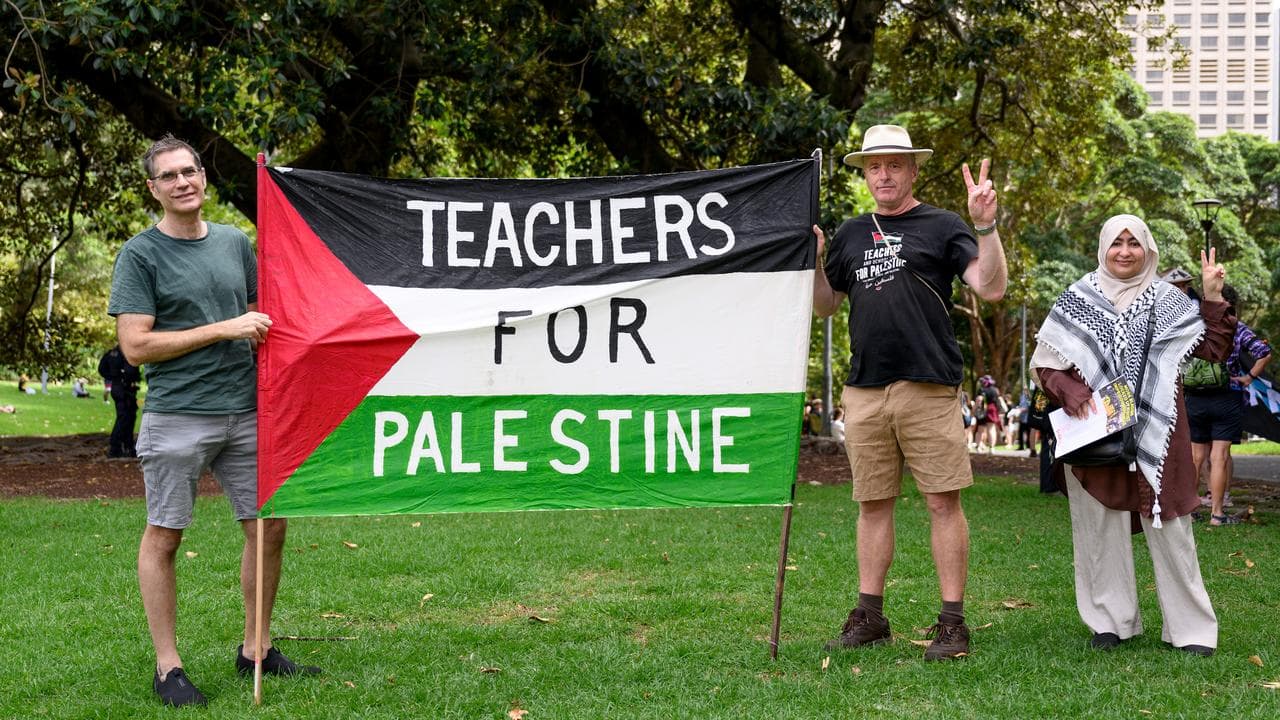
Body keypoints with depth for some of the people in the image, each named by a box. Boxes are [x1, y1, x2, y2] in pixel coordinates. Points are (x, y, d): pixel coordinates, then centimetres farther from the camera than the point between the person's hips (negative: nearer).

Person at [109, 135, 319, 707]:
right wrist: (223, 329, -14)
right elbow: (135, 347, -11)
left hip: (246, 412, 5)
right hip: (177, 417, -5)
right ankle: (167, 666, 10)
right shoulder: (140, 254, -4)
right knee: (164, 536, 2)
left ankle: (255, 650, 21)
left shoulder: (235, 242, 12)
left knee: (268, 529, 7)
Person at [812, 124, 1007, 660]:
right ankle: (870, 616, 17)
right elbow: (825, 305, 25)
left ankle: (952, 622, 2)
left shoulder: (941, 227, 4)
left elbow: (992, 288, -6)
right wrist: (812, 259, 9)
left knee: (943, 501, -4)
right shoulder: (852, 234, 17)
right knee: (873, 504, 10)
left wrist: (985, 225, -17)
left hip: (928, 389, -4)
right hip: (864, 390, 5)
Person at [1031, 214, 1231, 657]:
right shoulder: (1078, 300, 7)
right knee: (1101, 525, 3)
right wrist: (1066, 388, -11)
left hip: (1156, 433, 0)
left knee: (1169, 525, -2)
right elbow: (1044, 361, 7)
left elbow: (1215, 349, 7)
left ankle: (1191, 626, 4)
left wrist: (1213, 297, -1)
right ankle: (1112, 620, 14)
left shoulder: (1168, 300, 9)